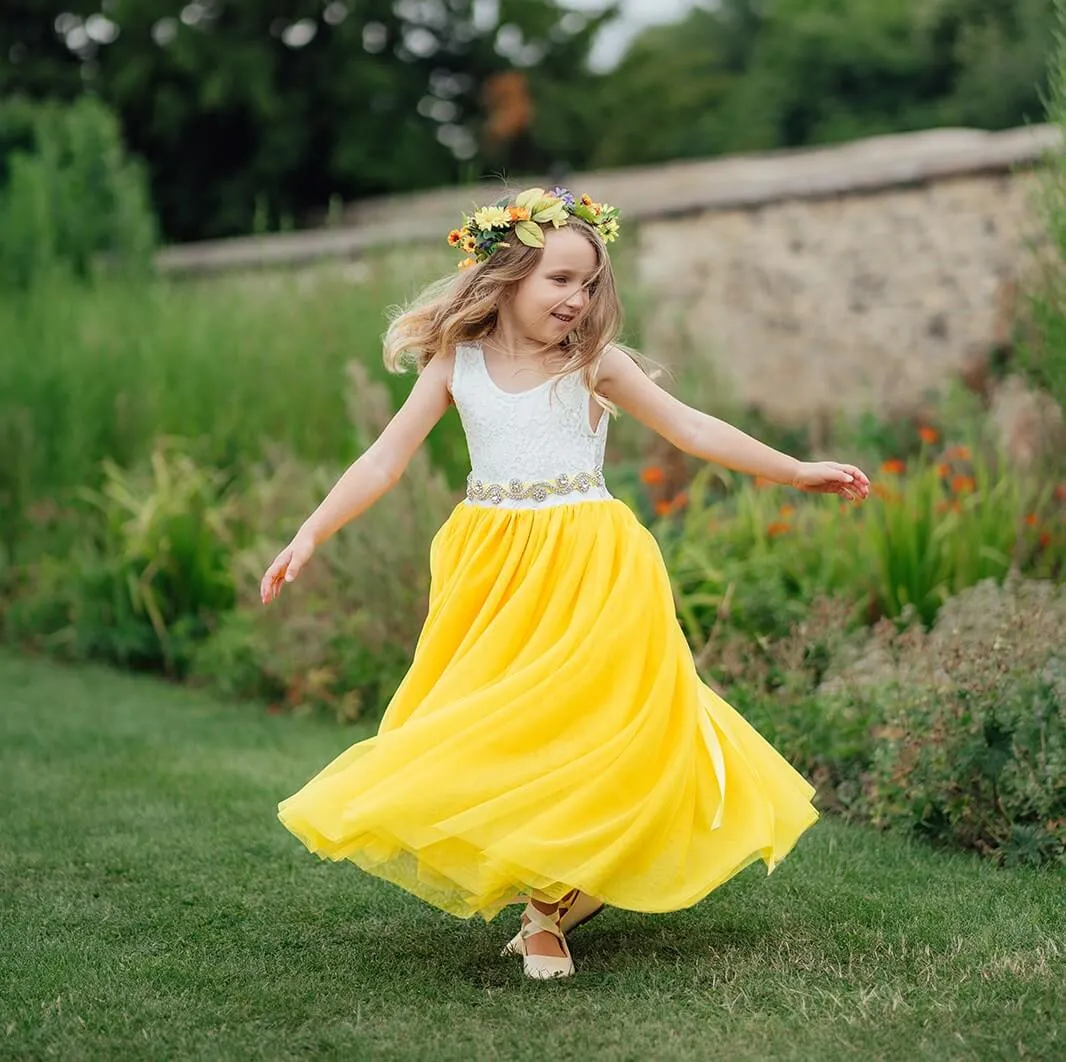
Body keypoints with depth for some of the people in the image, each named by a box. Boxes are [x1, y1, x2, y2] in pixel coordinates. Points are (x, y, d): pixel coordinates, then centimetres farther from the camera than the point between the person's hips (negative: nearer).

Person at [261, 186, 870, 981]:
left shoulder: (594, 362, -2)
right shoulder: (455, 362, 1)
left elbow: (693, 429, 3)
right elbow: (386, 459, 3)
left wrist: (797, 473, 4)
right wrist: (310, 536, -3)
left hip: (591, 574, -1)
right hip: (494, 573, 2)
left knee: (582, 725, -3)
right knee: (493, 725, 1)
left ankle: (550, 903, 13)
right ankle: (547, 895, 16)